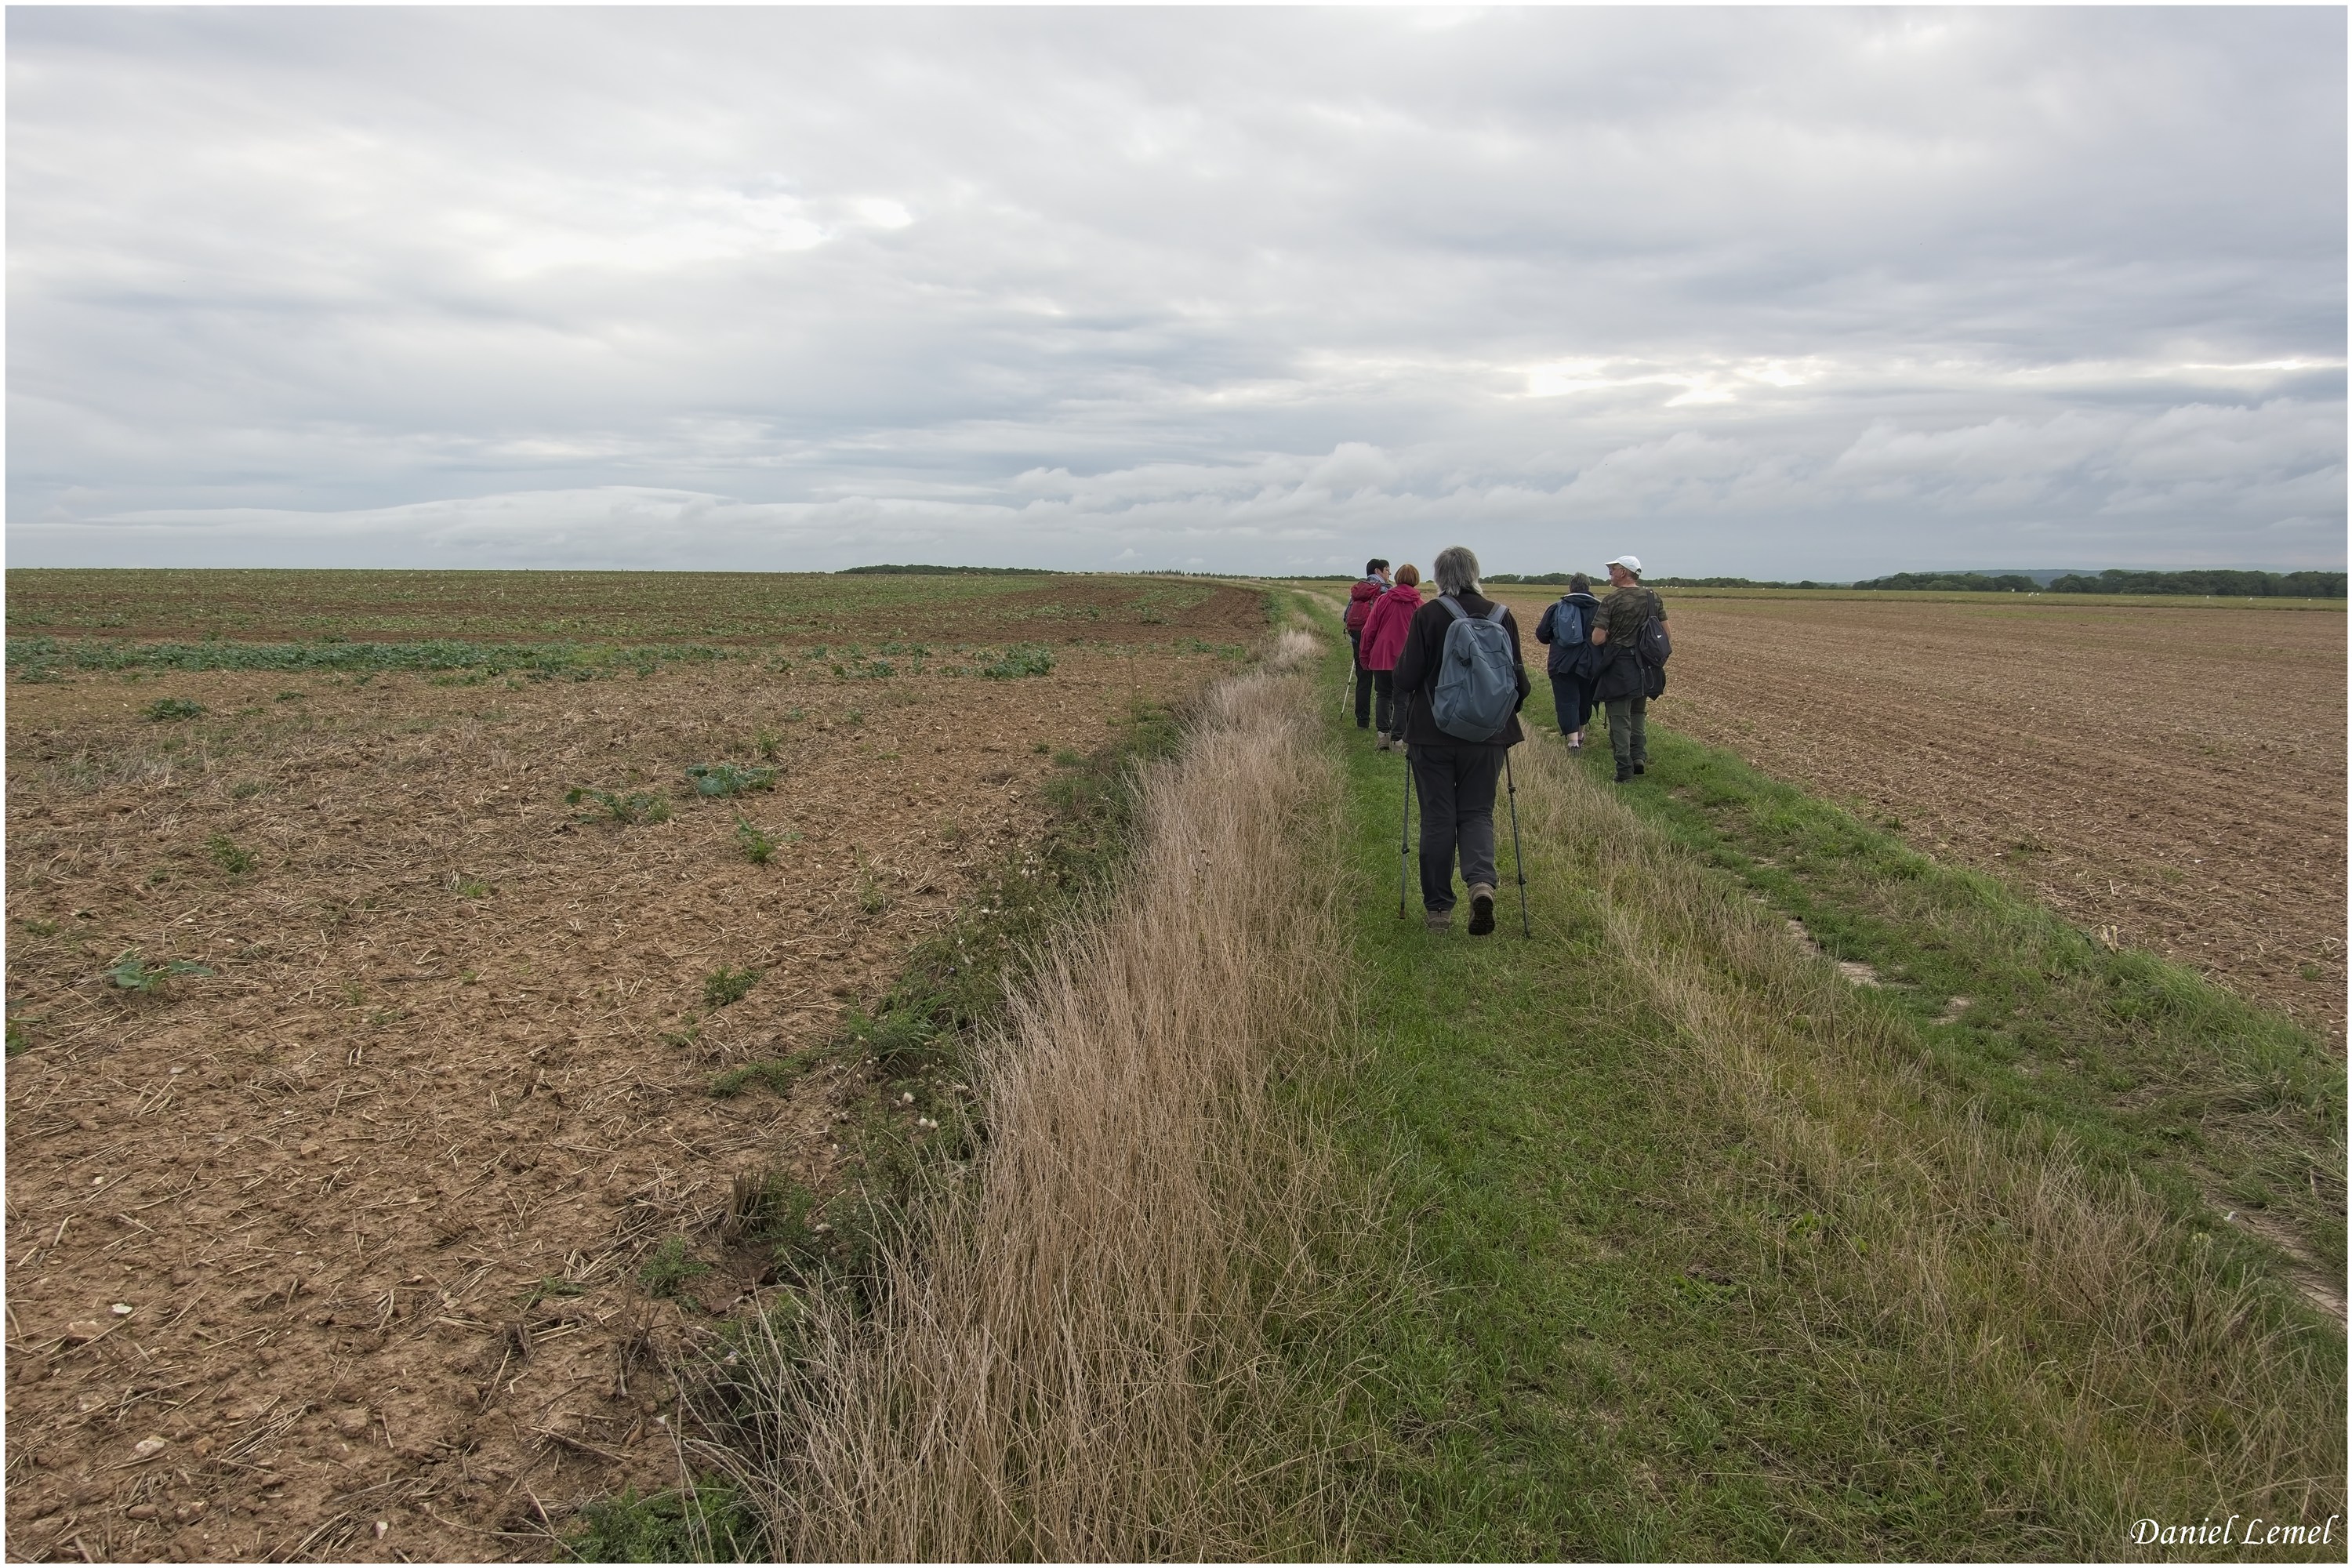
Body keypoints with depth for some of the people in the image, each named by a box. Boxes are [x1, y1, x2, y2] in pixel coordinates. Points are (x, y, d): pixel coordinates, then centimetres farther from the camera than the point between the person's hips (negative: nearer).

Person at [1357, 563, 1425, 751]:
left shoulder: (1383, 600, 0)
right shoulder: (1419, 605, -1)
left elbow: (1369, 630, 1)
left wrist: (1366, 657, 10)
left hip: (1381, 657, 1)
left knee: (1383, 695, 14)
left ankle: (1383, 733, -1)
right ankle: (1397, 739, 6)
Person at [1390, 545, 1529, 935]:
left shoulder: (1427, 615, -9)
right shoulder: (1501, 616, -1)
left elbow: (1407, 675, -9)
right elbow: (1519, 678, 4)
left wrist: (1408, 706, 12)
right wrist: (1505, 712, 21)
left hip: (1432, 733, -2)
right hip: (1487, 736, 2)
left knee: (1437, 818, 8)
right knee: (1477, 812, 12)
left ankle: (1438, 907, 14)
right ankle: (1482, 882, -15)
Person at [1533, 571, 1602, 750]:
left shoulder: (1556, 608, 1)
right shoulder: (1599, 608, -3)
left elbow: (1541, 634, 3)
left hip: (1562, 664, -1)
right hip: (1589, 664, 1)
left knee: (1567, 701, -2)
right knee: (1585, 700, 19)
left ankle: (1573, 740, -15)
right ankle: (1580, 734, 37)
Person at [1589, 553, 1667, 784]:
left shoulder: (1611, 600, -13)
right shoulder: (1653, 597, 2)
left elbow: (1597, 639, -16)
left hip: (1618, 667, -5)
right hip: (1645, 666, 5)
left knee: (1620, 718, 2)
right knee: (1638, 712, 23)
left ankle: (1625, 769, 1)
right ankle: (1639, 755, 10)